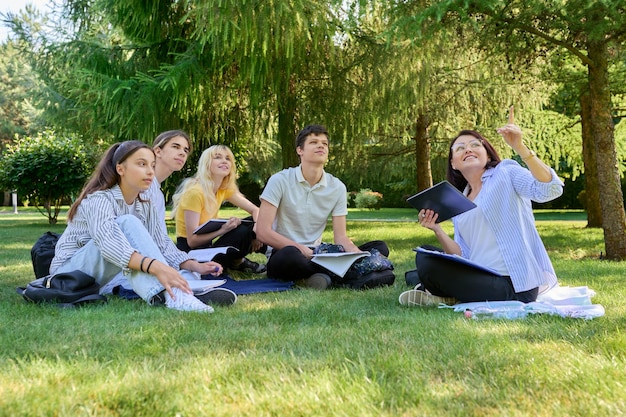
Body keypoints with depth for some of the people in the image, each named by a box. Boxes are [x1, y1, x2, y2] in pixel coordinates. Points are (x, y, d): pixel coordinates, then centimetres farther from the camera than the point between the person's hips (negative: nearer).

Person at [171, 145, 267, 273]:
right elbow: (192, 240, -21)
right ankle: (235, 262, 2)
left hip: (206, 246, 8)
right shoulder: (195, 192, -20)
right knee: (242, 232, -24)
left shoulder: (225, 189, 3)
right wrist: (223, 230, -35)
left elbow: (255, 210, 4)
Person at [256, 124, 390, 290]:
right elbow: (263, 231, -14)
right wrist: (304, 251, -23)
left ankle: (325, 276, -27)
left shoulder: (337, 188, 4)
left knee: (380, 248, -10)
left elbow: (341, 237, 2)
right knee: (290, 255, -42)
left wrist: (358, 254, -21)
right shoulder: (280, 181, -8)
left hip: (316, 254, 5)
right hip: (281, 254, -5)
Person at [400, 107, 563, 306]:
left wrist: (519, 147, -29)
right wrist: (437, 229, -5)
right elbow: (464, 257, 10)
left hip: (513, 285, -7)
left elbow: (551, 189, -20)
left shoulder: (505, 172, -1)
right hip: (481, 278, 7)